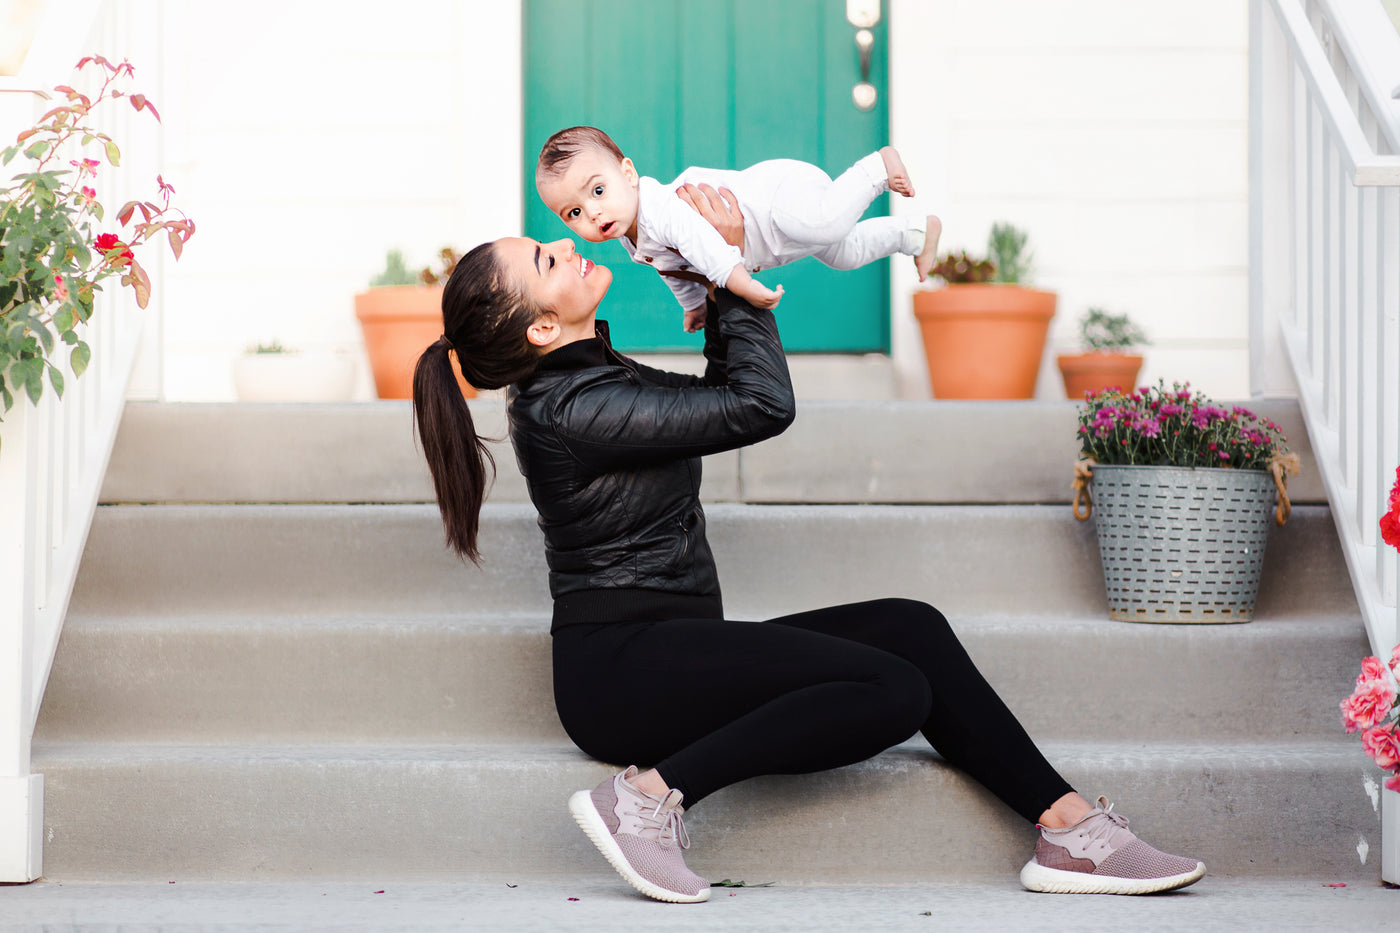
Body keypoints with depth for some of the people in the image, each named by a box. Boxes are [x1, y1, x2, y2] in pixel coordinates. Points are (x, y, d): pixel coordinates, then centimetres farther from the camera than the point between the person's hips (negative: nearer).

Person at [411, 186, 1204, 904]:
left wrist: (721, 286, 12)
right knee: (894, 690, -21)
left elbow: (720, 397, 24)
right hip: (622, 674, -10)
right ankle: (652, 794, -19)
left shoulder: (591, 376, 13)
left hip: (662, 651, 10)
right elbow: (763, 405, -15)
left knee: (909, 627, -3)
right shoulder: (572, 409, -18)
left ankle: (1069, 826, -7)